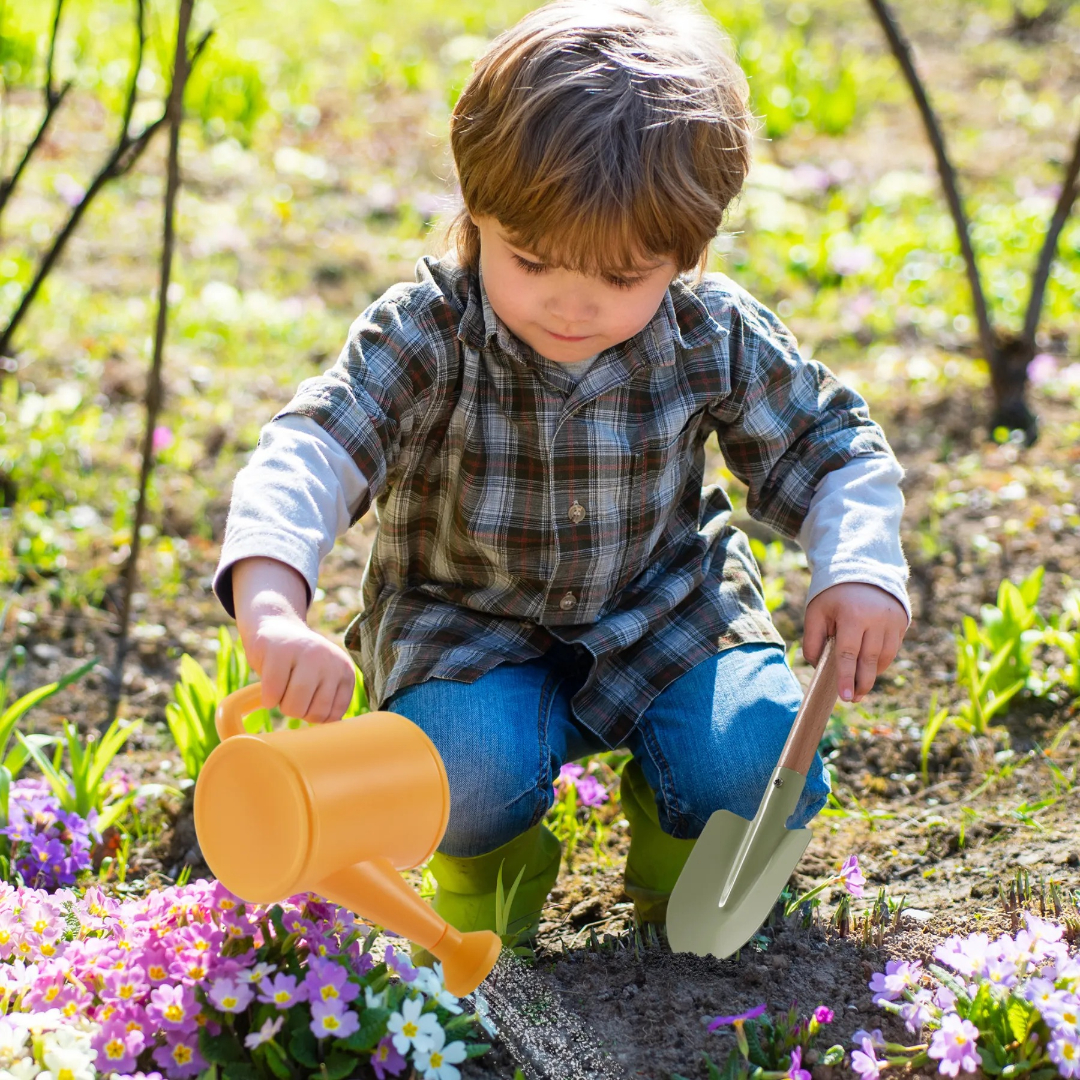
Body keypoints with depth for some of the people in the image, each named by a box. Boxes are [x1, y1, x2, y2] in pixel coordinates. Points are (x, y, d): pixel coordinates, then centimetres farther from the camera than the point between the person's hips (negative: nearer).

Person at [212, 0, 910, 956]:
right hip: (468, 627, -1)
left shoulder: (717, 336, -14)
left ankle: (683, 844, 17)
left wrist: (860, 571, -19)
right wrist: (272, 609, -53)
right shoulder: (427, 337, -22)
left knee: (760, 766, -22)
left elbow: (830, 449, 1)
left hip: (667, 617, 2)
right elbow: (308, 455, -34)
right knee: (462, 770, -31)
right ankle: (492, 854, 9)